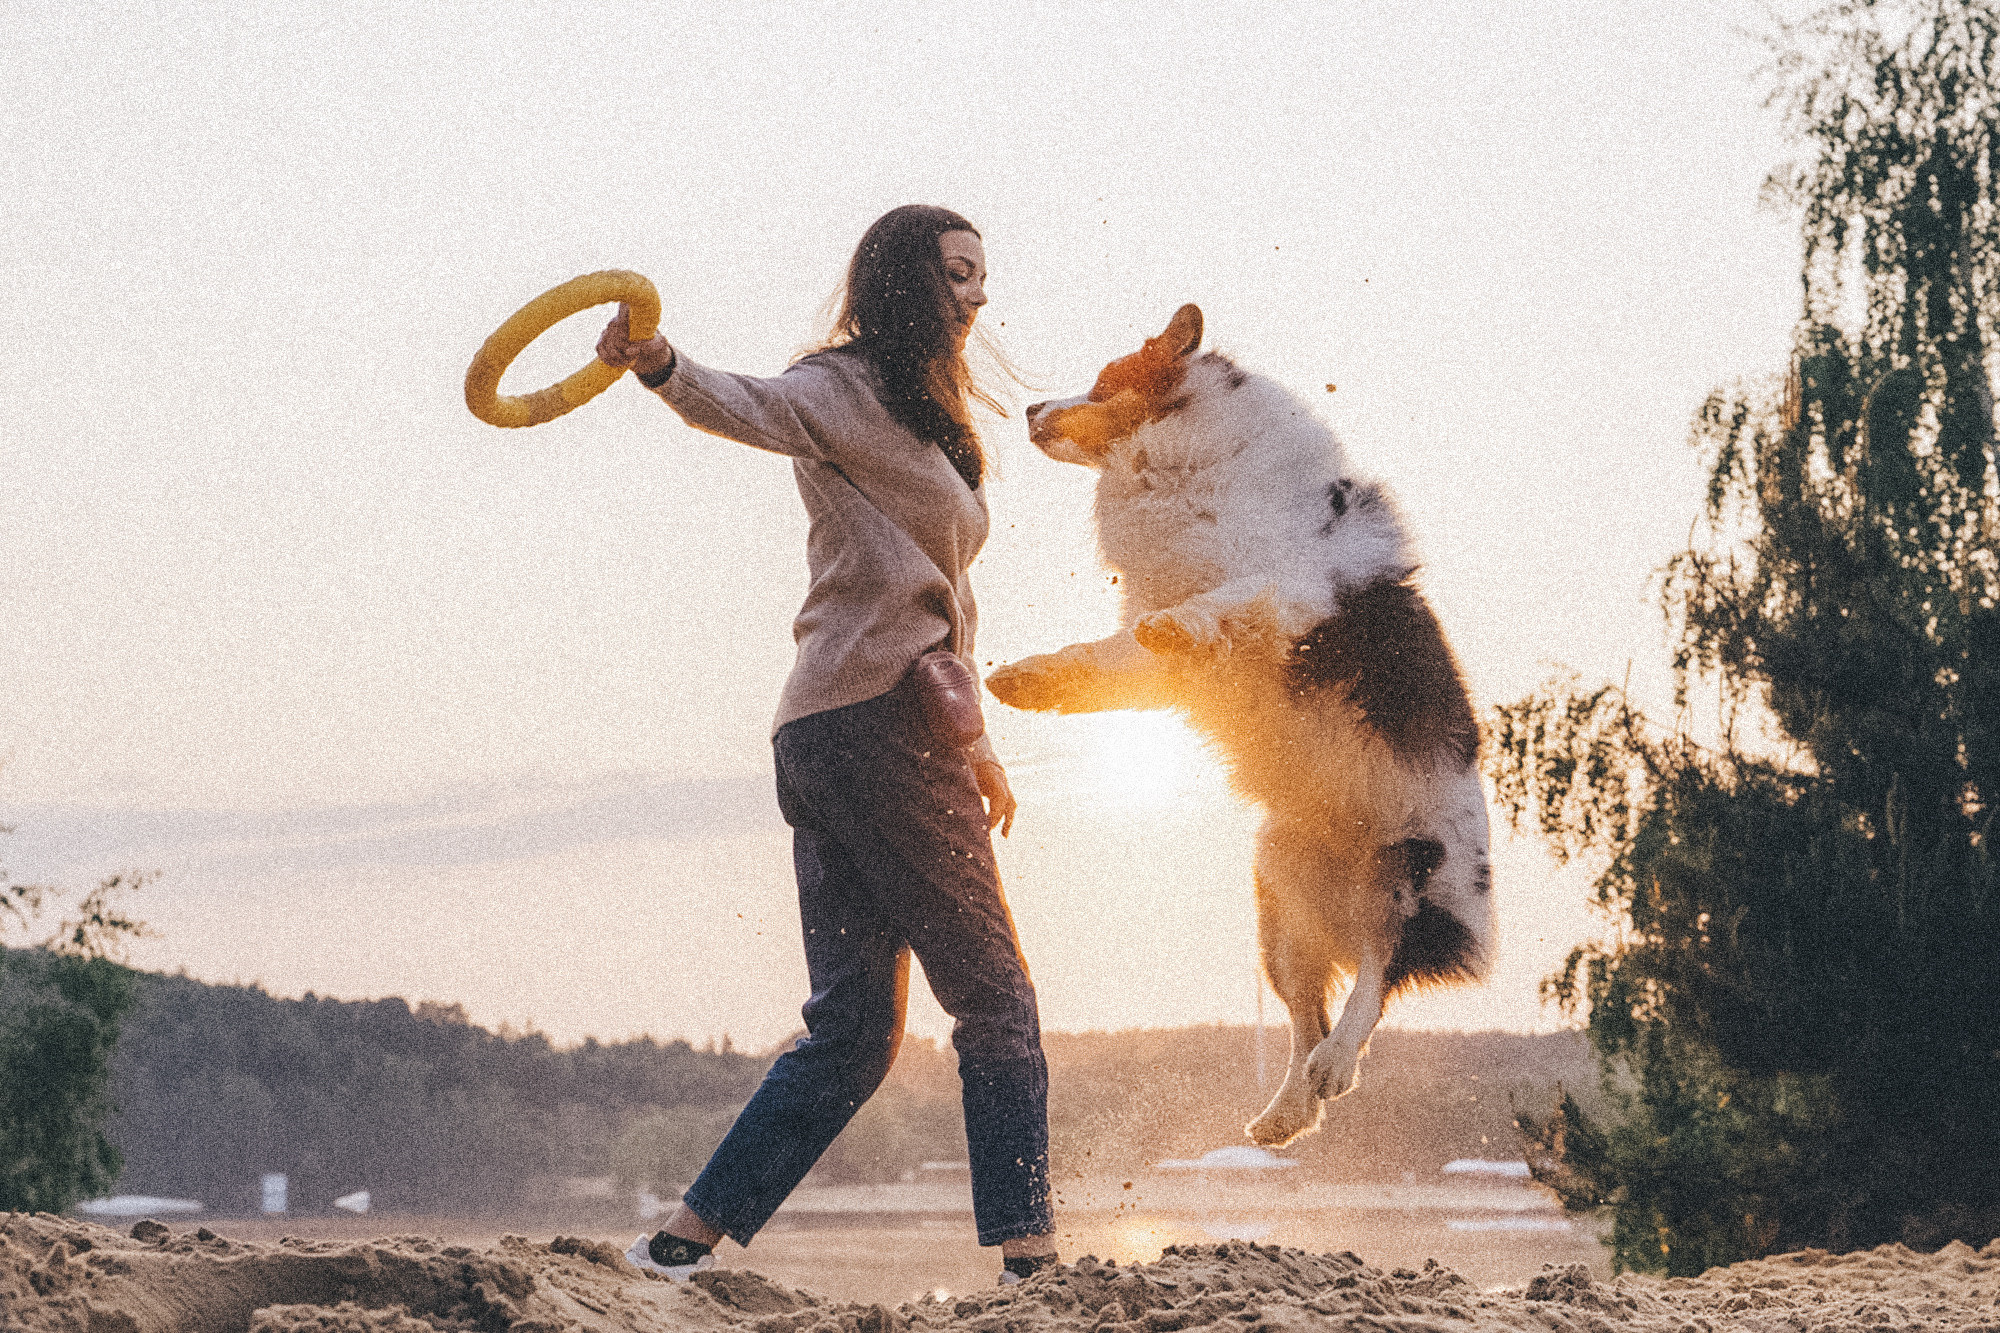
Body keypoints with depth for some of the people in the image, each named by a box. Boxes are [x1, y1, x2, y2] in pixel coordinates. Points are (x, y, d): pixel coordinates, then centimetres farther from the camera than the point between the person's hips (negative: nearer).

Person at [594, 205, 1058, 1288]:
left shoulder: (930, 422, 26)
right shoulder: (846, 388, -4)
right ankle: (1030, 1255, -1)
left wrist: (973, 741, 28)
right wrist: (659, 364, -46)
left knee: (852, 1029, 6)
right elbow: (748, 407, -25)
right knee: (995, 998, -4)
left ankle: (688, 1239, 6)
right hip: (870, 720, -9)